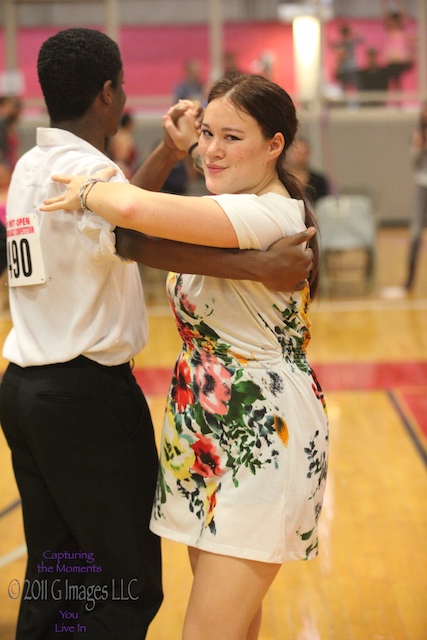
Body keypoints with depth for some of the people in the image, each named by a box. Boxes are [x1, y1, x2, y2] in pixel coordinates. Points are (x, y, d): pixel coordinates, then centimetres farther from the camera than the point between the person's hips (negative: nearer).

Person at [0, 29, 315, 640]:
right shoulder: (85, 168, -15)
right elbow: (138, 241, -34)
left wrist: (168, 153, 21)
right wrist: (257, 265, -40)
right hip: (87, 393, -9)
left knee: (53, 579, 16)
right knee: (128, 589, -2)